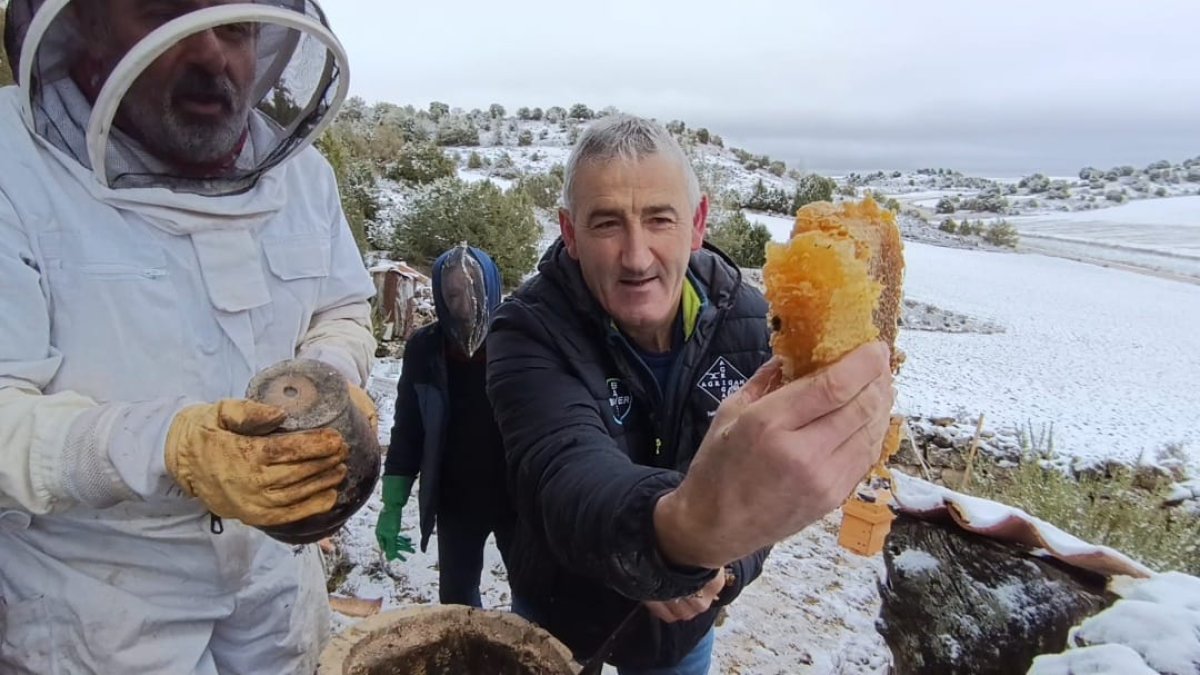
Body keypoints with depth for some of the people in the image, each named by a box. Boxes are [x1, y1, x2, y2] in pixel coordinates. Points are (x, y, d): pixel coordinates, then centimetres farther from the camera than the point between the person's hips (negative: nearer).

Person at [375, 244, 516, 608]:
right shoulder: (425, 348, -6)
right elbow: (407, 428, 1)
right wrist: (392, 505, 0)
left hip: (518, 498, -2)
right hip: (456, 501, 2)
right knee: (456, 598, 19)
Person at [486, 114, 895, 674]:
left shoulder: (746, 321, -17)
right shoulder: (530, 333, -27)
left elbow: (766, 486, -8)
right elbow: (567, 480, -45)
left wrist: (723, 568, -29)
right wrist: (686, 528, -65)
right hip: (558, 615, -1)